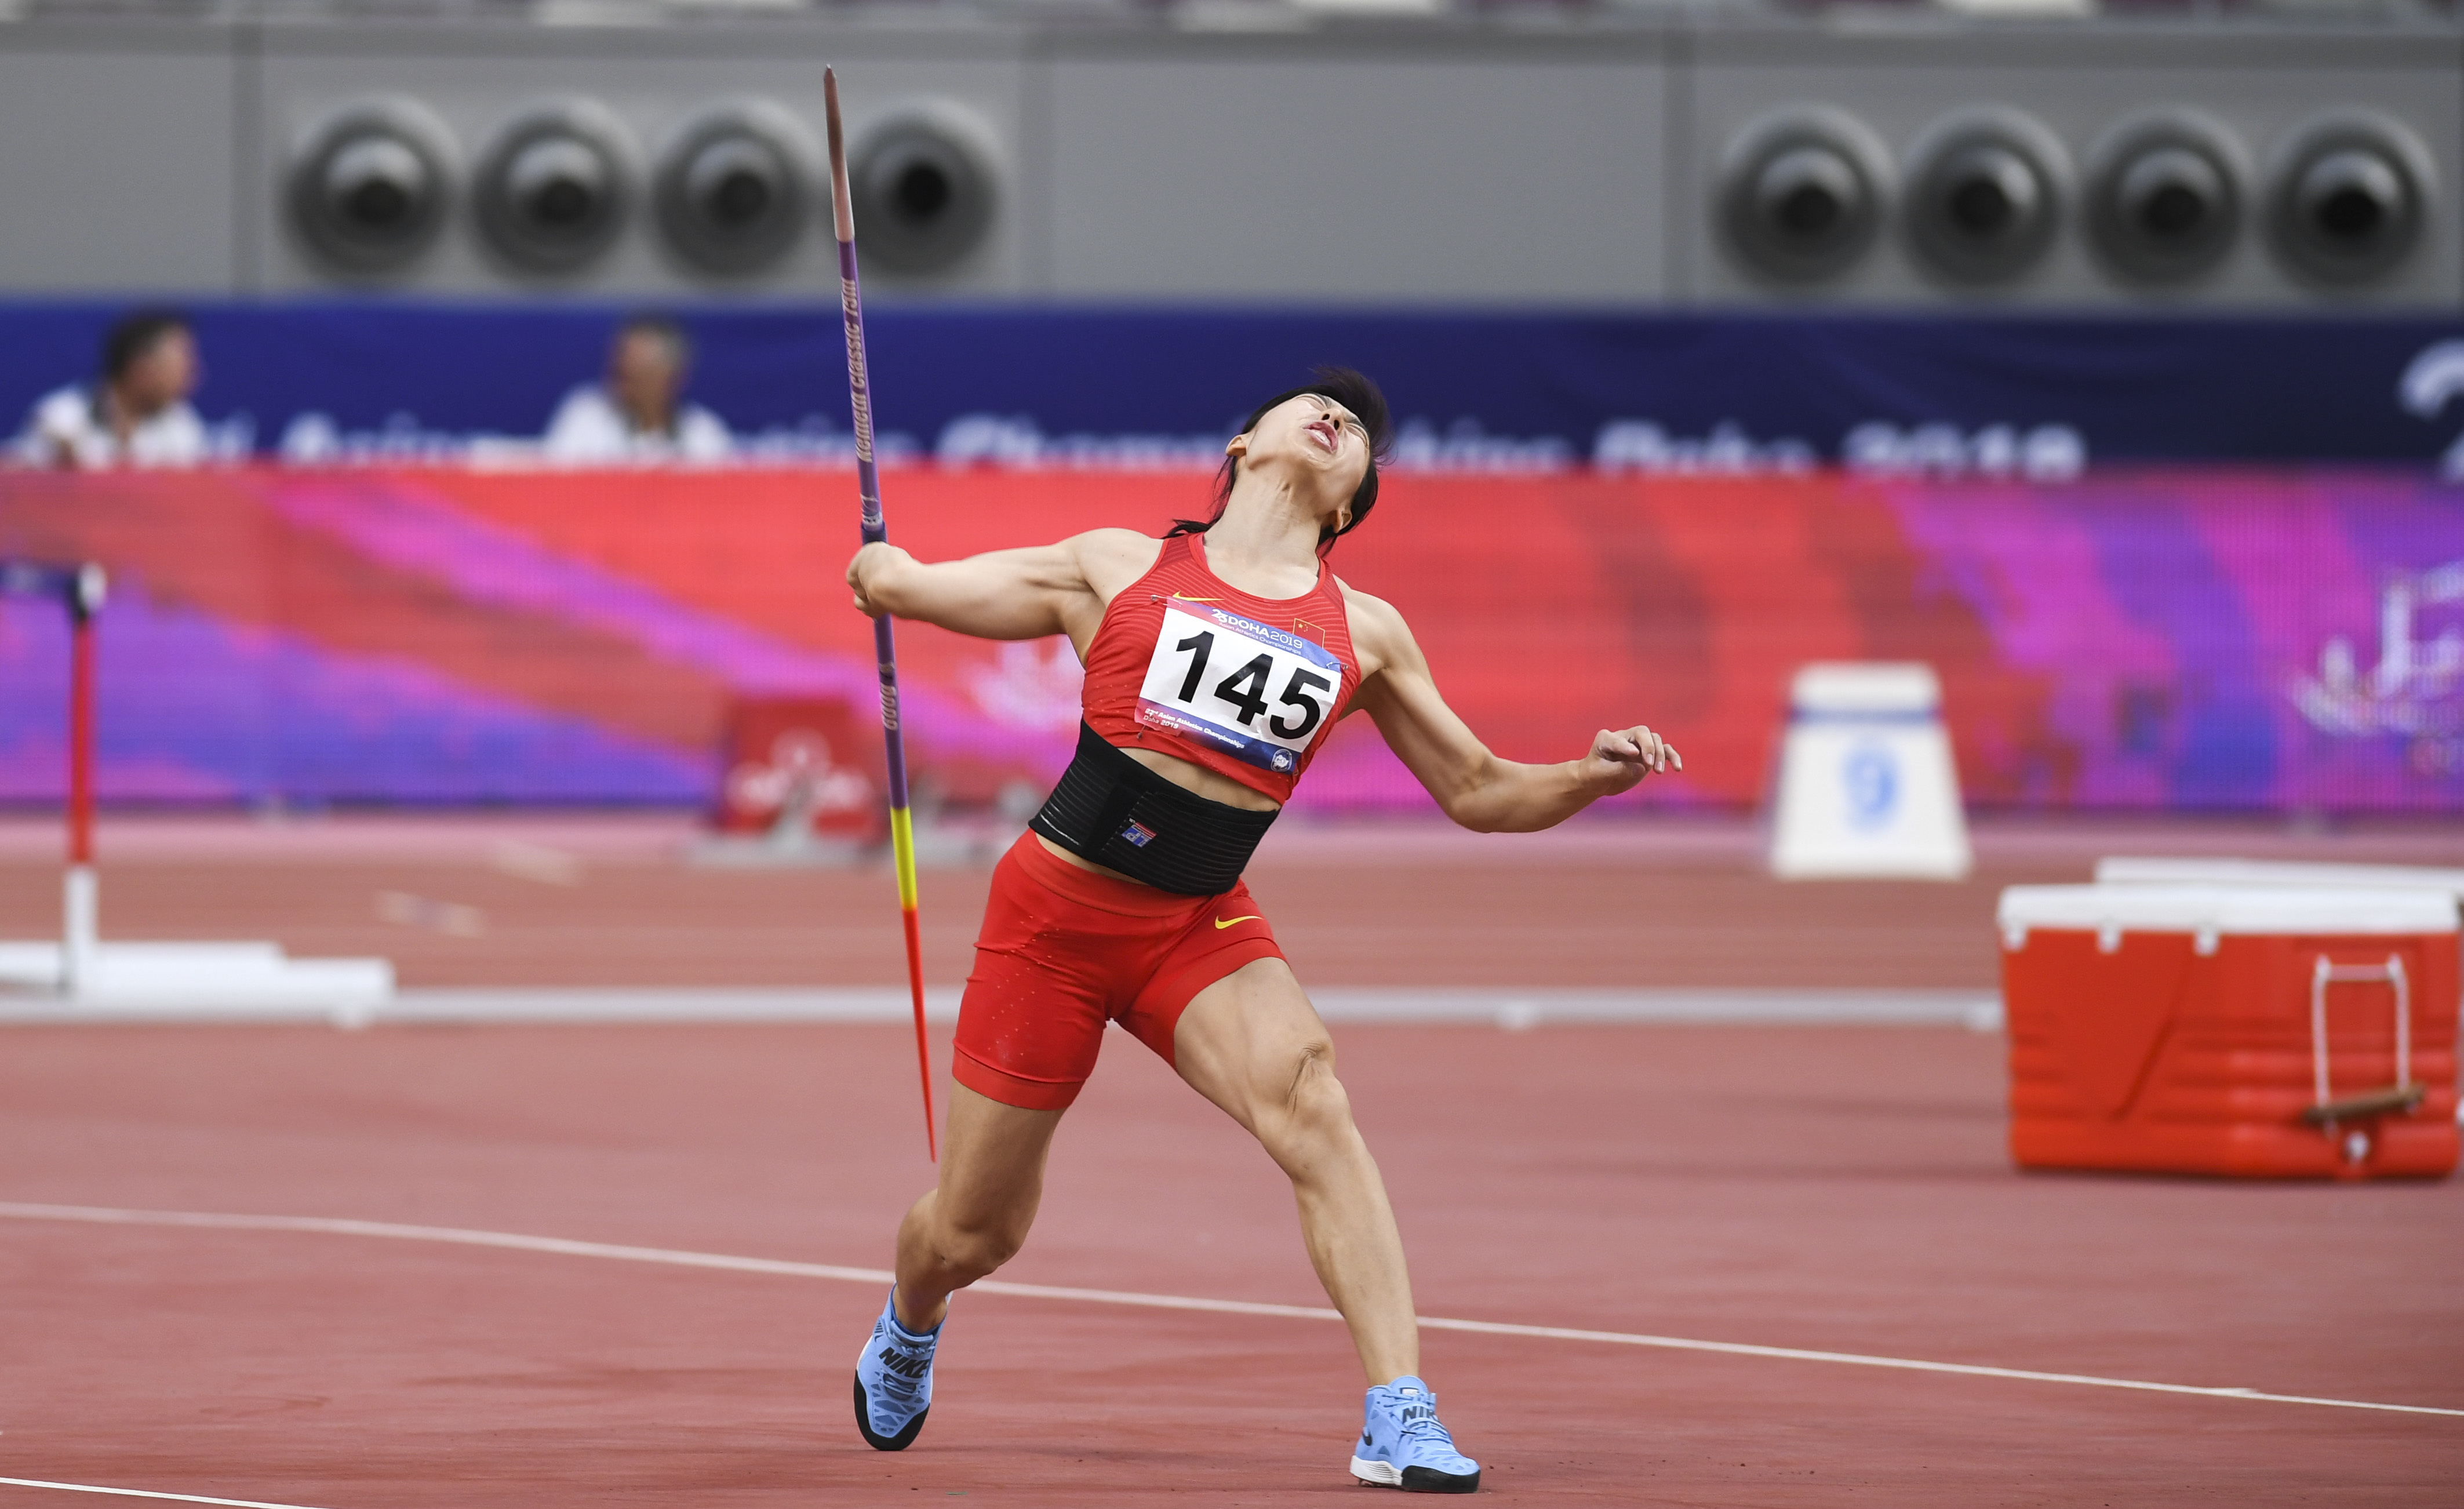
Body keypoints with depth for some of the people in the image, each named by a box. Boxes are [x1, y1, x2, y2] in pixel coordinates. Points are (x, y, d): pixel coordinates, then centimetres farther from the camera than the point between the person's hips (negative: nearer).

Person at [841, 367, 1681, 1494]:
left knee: (1310, 1099, -30)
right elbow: (897, 583, 16)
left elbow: (1479, 792, 7)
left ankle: (1400, 1426, -34)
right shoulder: (1118, 570, 3)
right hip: (1055, 906, -1)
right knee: (969, 1237, 7)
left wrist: (1592, 775, -5)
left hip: (1202, 927, 1)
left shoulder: (1365, 635, 6)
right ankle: (908, 1328, 46)